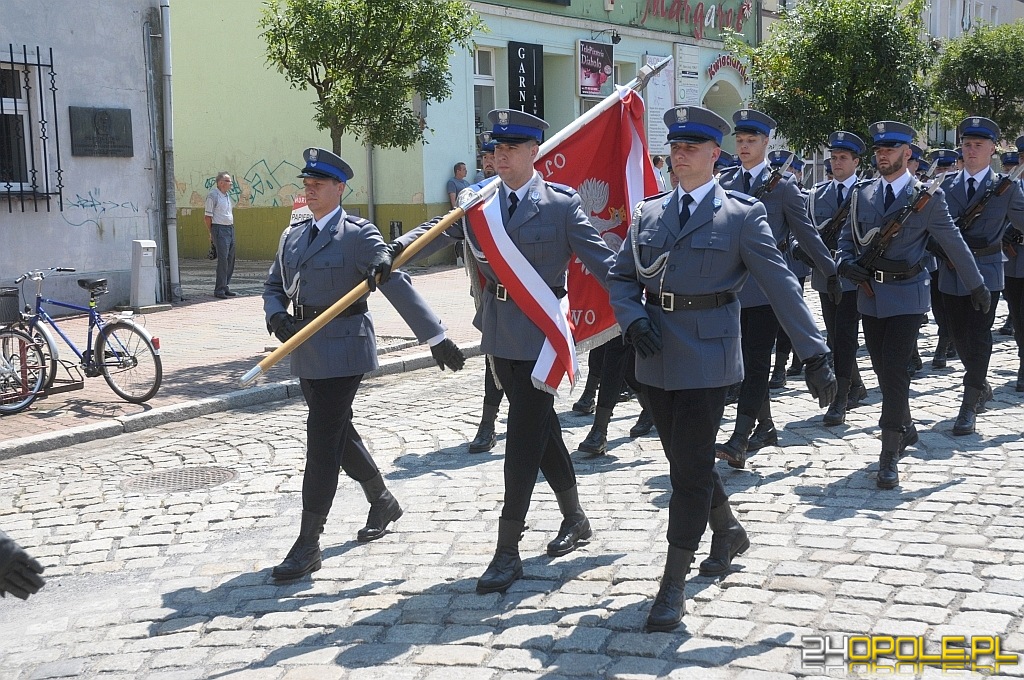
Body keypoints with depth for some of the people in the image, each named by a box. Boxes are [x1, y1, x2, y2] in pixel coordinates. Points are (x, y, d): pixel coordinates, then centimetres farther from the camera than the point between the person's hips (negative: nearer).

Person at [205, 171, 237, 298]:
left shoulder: (226, 195, 16)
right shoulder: (212, 195, -11)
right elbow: (207, 215, -10)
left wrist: (232, 226, 16)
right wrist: (211, 233, -8)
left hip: (230, 228, 9)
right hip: (220, 229, -9)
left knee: (230, 259, 8)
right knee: (223, 259, -13)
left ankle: (225, 287, 15)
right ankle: (219, 289, -11)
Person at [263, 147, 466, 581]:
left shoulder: (358, 235, -10)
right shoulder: (292, 236, 12)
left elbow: (398, 286, -14)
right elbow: (274, 286, 19)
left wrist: (436, 338, -16)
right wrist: (276, 317, -4)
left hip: (342, 349, -8)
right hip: (305, 351, 8)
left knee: (323, 442, -8)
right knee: (340, 434, 18)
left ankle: (308, 544, -1)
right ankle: (382, 502, 41)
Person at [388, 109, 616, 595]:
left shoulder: (561, 204, -6)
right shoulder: (480, 203, 7)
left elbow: (601, 260, -9)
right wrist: (396, 250, -22)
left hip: (540, 332, -5)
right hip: (500, 332, 6)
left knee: (524, 438, -6)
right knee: (541, 427, 17)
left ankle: (507, 550, -1)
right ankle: (574, 518, 35)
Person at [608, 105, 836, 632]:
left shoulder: (742, 214, -4)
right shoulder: (648, 212, 10)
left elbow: (780, 285, -5)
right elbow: (621, 277, 14)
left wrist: (815, 354, -6)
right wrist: (633, 319, -7)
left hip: (706, 355, -5)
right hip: (656, 356, 5)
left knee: (691, 468, -6)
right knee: (682, 460, 17)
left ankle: (674, 585, 2)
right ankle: (728, 532, 42)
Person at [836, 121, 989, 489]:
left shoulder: (928, 196, -5)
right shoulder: (862, 193, 7)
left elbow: (954, 244, 0)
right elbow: (847, 236, 14)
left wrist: (977, 287, 7)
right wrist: (847, 264, -7)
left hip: (906, 295, -5)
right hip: (870, 295, 5)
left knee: (894, 370, -12)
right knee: (883, 369, 13)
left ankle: (890, 455, -9)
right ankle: (906, 429, 36)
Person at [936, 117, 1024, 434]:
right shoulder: (945, 185, 7)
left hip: (985, 274, -3)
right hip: (951, 274, 4)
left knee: (978, 338, -5)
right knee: (960, 337, 13)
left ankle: (969, 406, 0)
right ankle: (981, 387, 36)